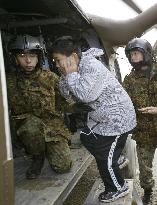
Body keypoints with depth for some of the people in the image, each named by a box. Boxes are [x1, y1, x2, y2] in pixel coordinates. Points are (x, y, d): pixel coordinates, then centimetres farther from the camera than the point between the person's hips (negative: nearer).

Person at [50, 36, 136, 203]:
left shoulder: (91, 66, -25)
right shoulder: (77, 68, 4)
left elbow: (85, 95, -32)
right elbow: (67, 94, 4)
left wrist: (71, 74, -22)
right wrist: (66, 75, -12)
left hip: (118, 116, -9)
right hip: (103, 116, 10)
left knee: (104, 156, 2)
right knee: (87, 137, 19)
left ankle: (119, 188, 26)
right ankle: (115, 161, 36)